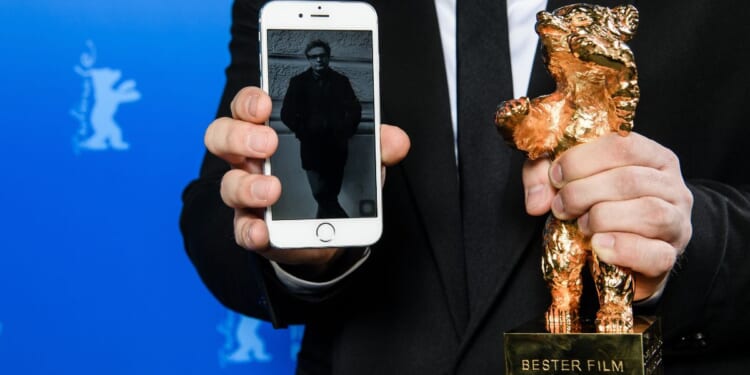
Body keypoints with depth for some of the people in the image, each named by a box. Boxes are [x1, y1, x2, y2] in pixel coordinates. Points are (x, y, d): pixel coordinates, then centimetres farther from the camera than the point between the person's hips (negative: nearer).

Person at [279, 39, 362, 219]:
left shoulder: (341, 81, 9)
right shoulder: (299, 82, 5)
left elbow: (355, 110, 12)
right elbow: (287, 113, 2)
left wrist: (346, 131, 0)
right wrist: (303, 133, -5)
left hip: (336, 146, 2)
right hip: (312, 146, -1)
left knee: (330, 195, 5)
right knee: (321, 194, -14)